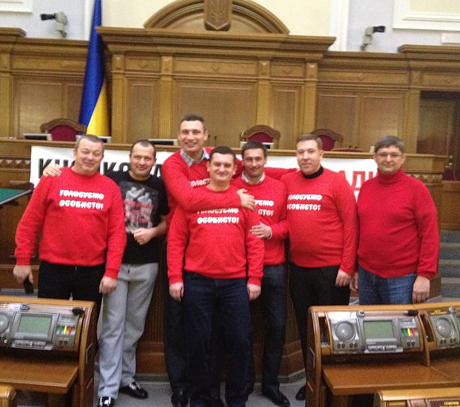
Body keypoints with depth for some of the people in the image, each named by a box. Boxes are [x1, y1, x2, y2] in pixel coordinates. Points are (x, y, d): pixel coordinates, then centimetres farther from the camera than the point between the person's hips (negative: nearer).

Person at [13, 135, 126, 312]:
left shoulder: (111, 187, 1)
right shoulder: (52, 179, -1)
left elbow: (117, 232, -2)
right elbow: (30, 222, 2)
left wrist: (112, 272, -6)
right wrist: (23, 260, 1)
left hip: (93, 271, 1)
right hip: (53, 269, -1)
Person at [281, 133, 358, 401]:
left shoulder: (336, 181, -7)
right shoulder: (287, 181, 4)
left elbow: (350, 224, -9)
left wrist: (347, 266, -12)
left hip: (332, 269, -4)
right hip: (298, 269, 4)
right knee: (305, 327, 15)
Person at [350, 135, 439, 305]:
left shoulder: (416, 188, -7)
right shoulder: (366, 187, 6)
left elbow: (430, 234, -9)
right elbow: (359, 230, 10)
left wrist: (425, 275, -14)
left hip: (401, 278, -4)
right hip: (366, 275, 5)